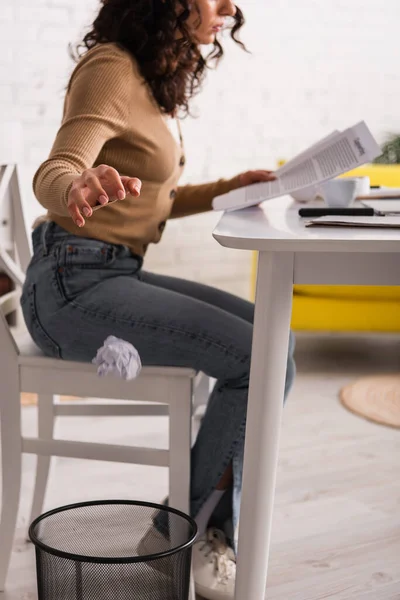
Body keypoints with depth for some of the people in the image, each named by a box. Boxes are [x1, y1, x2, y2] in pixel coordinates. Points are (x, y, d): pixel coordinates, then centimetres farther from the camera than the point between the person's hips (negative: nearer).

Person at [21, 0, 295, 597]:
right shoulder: (111, 67, -11)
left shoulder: (157, 76, 18)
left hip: (117, 273, 10)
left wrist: (228, 188, 9)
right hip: (74, 283, -10)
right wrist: (78, 190, -47)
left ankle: (216, 532, 5)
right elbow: (53, 173, -24)